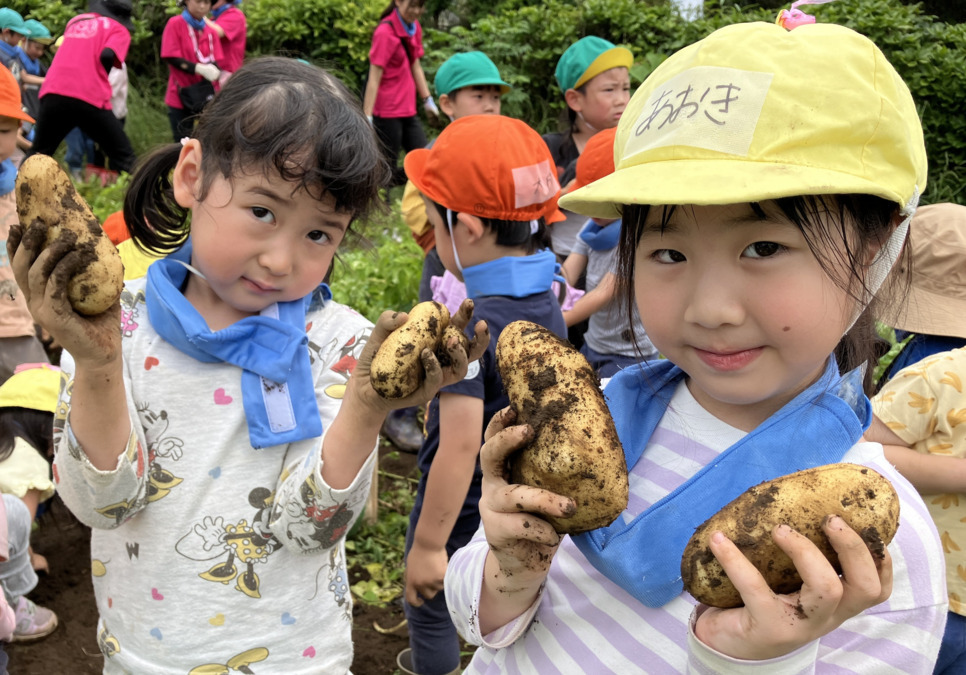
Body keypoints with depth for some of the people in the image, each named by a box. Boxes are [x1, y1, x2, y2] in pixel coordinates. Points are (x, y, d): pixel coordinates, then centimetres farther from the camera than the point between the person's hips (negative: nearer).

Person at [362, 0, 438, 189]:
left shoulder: (415, 28, 8)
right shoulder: (385, 32, -15)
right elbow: (374, 78, -19)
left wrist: (427, 100, 15)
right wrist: (367, 117, -23)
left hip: (408, 110, 8)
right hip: (386, 112, -8)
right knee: (387, 172, -2)